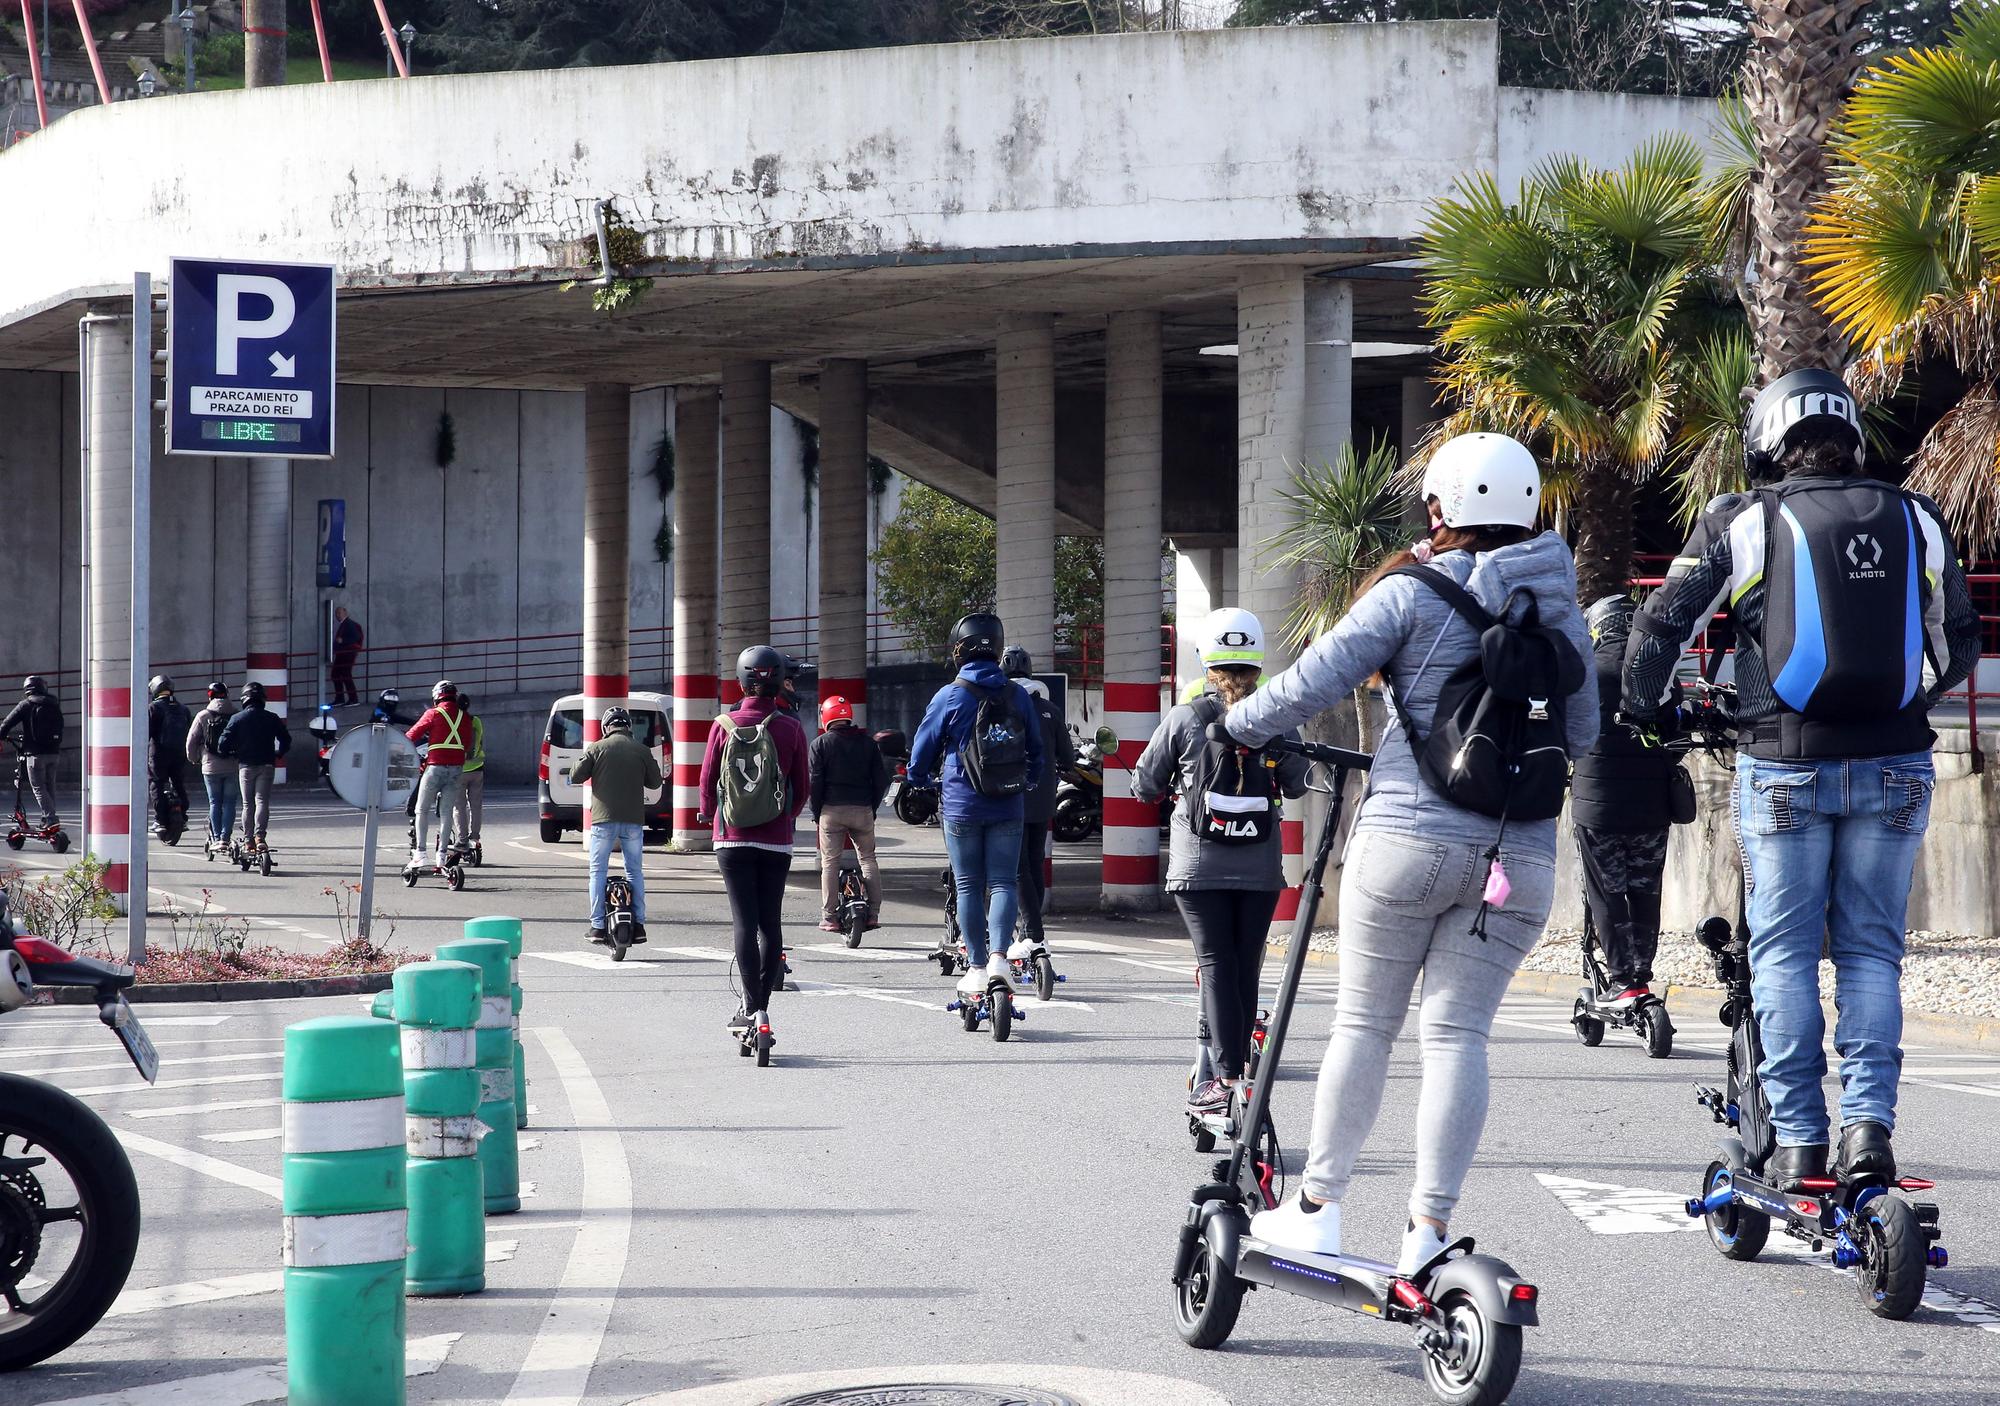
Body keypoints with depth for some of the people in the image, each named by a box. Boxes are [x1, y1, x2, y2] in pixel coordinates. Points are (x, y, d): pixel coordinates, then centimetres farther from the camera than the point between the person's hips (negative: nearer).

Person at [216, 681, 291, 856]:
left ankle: (248, 840, 9)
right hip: (266, 766, 0)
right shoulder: (272, 718, 3)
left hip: (246, 766, 0)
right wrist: (277, 755, 22)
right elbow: (286, 741, 5)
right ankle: (259, 835, -23)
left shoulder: (237, 719, -2)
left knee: (247, 804, 10)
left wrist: (231, 755, 13)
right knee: (262, 801, -2)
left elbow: (223, 744, -6)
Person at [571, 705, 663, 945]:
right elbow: (654, 781, 10)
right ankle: (638, 925, 8)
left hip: (604, 819, -2)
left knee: (598, 871, 4)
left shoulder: (596, 748, -2)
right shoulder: (642, 750, 2)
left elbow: (575, 776, 0)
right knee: (635, 871, 11)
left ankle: (598, 926, -2)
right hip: (634, 820, 2)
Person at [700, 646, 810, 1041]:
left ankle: (754, 1009, -8)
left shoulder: (724, 726, -4)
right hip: (776, 842, 0)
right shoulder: (790, 728, -5)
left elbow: (707, 779, 3)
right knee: (771, 922, 10)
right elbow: (803, 785, 2)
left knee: (744, 921, -2)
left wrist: (710, 816, 23)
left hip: (732, 838, 0)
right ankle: (760, 1004, 13)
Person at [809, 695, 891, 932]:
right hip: (862, 810, 2)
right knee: (868, 858, 12)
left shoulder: (820, 744, 0)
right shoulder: (868, 743, 8)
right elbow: (881, 779, 7)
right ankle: (873, 913, 4)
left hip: (831, 809, -2)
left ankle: (829, 918, -1)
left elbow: (814, 781, -5)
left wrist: (816, 812, 4)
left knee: (830, 862, 2)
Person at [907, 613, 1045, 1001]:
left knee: (969, 886, 6)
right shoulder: (1018, 696, 3)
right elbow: (1036, 749, 13)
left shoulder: (949, 696, -7)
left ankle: (976, 967, 7)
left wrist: (921, 779, 23)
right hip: (1007, 807, 2)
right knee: (1003, 882, 5)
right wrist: (1029, 781, 31)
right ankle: (998, 955, -13)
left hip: (962, 805, -2)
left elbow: (922, 749, 2)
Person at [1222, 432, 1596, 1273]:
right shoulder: (1559, 610, 9)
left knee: (1365, 1024, 8)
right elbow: (1583, 732, 16)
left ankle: (1316, 1211, 13)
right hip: (1519, 856, 3)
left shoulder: (1412, 593, -5)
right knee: (1458, 1032, 3)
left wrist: (1237, 727, 10)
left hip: (1408, 836, -3)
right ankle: (1428, 1230, -1)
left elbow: (1315, 682, -6)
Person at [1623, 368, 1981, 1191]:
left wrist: (1644, 706, 20)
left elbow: (1662, 626, 2)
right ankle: (1869, 1124, -1)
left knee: (1784, 952, 6)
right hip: (1893, 766, 2)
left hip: (1784, 766, -2)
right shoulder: (1916, 521, 8)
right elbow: (1960, 643, 18)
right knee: (1871, 950, 10)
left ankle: (1798, 1139, 4)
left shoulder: (1743, 521, -1)